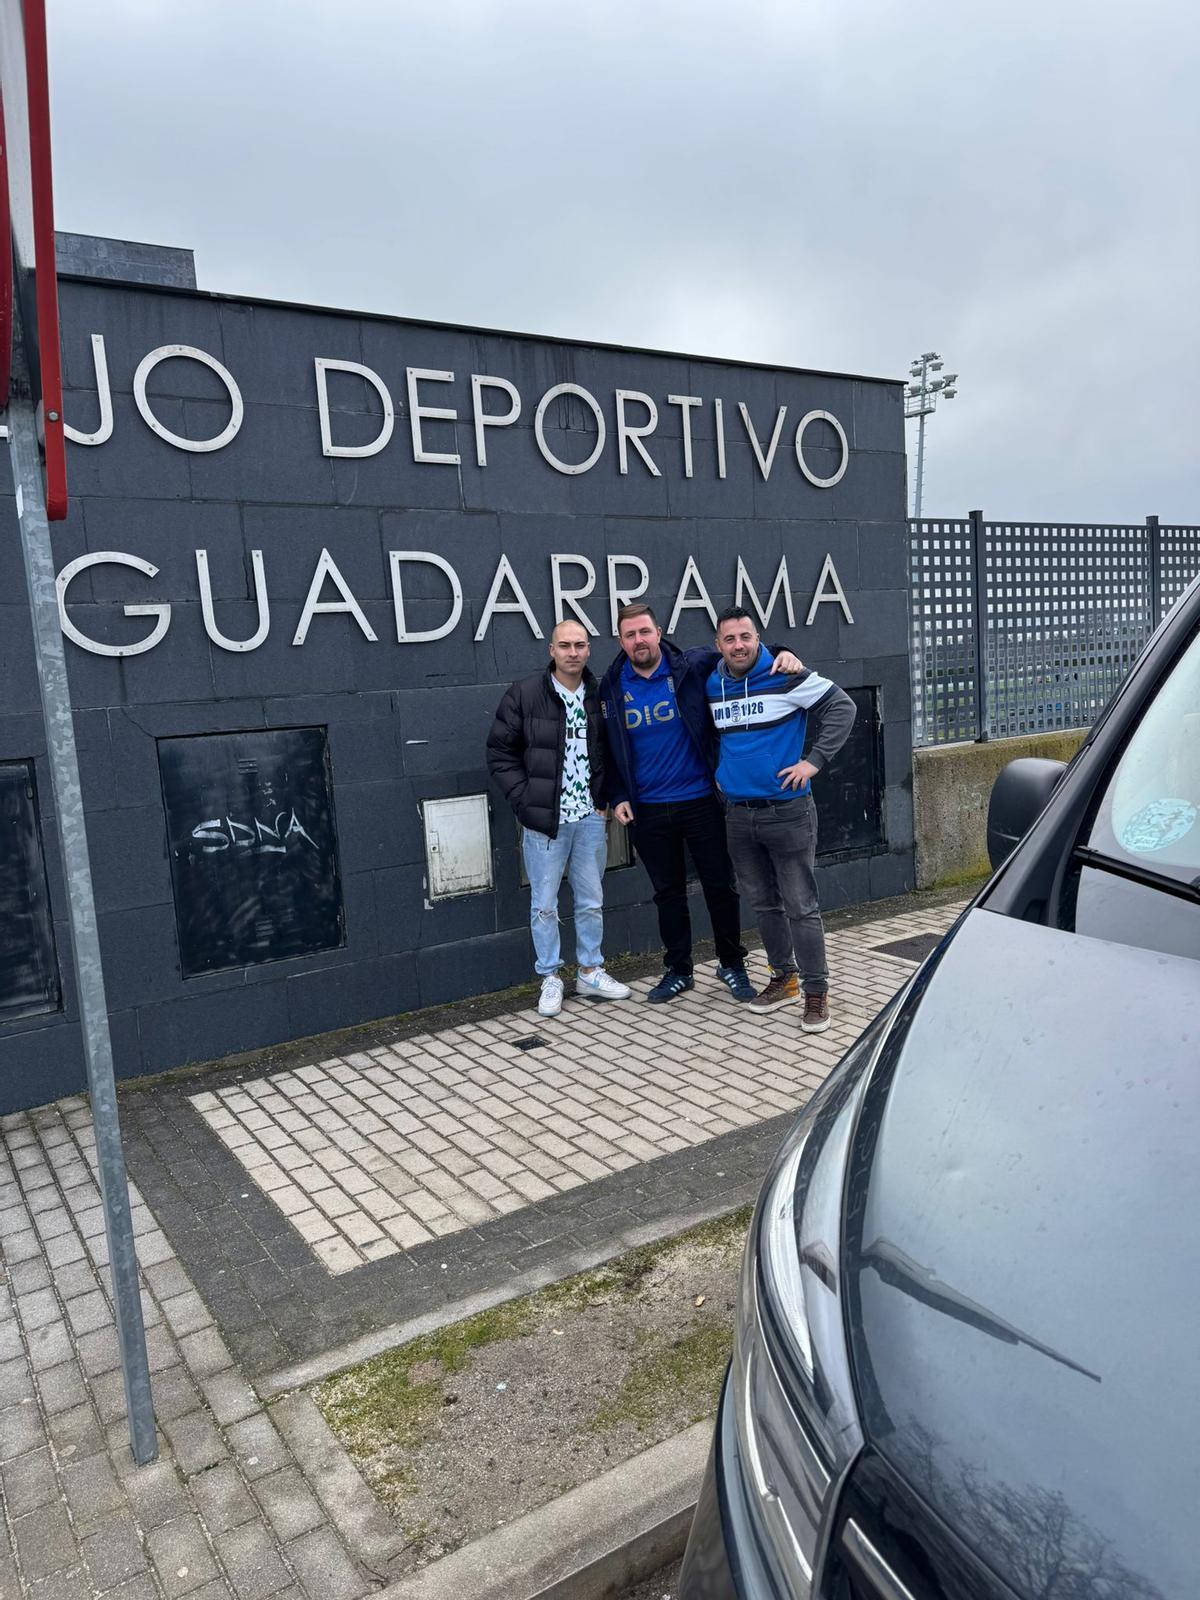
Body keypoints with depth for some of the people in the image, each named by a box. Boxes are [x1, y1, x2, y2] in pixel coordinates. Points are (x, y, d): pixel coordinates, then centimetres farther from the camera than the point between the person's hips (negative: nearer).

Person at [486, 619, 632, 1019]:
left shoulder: (599, 696, 5)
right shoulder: (523, 694, -5)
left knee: (591, 901, 12)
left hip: (590, 818, 3)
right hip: (544, 820, -3)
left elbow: (610, 753, 15)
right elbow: (500, 752, -3)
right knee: (544, 905, 5)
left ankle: (590, 972, 27)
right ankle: (550, 979, 18)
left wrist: (604, 797, 4)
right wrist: (525, 801, -10)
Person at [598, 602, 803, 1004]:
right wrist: (618, 797, 2)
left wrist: (782, 655, -17)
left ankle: (731, 964, 27)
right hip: (648, 812, 2)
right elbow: (610, 750, 10)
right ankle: (678, 970, 28)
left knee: (720, 887, 8)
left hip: (700, 801, -2)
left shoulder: (691, 668, -6)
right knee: (668, 893, 13)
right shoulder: (612, 688, 2)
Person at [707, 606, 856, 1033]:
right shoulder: (711, 686, 8)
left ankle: (816, 991, 9)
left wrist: (814, 760, -12)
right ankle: (783, 978, 30)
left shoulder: (784, 677, -9)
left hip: (787, 811, -5)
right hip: (738, 815, 6)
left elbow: (842, 706, -8)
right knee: (764, 904, 15)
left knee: (801, 907, -1)